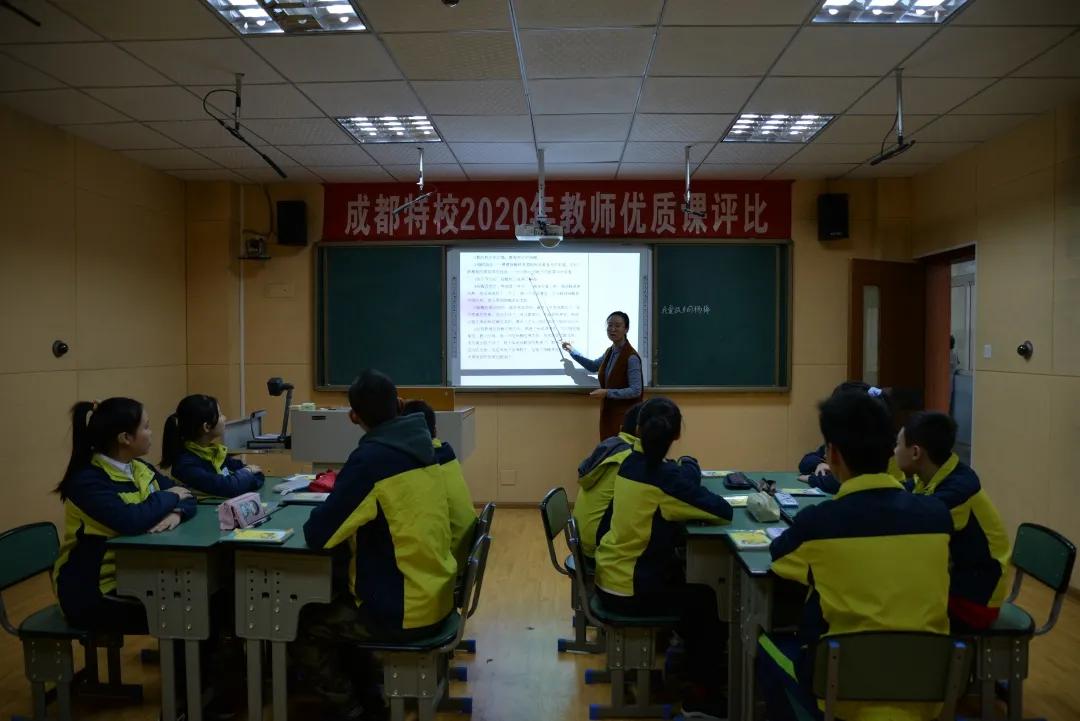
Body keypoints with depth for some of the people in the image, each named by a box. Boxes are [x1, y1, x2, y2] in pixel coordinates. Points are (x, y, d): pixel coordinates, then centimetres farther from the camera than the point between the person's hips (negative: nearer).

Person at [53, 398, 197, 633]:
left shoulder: (139, 468, 4)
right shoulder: (87, 480, -20)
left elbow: (186, 497, 5)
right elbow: (130, 521, -35)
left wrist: (176, 513, -18)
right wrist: (169, 497, -16)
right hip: (91, 591, -7)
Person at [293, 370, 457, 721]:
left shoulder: (370, 457, -21)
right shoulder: (421, 446, 3)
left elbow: (318, 535, -17)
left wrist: (321, 516, 3)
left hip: (401, 610, -8)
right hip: (434, 596, 8)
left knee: (301, 625, 11)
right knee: (332, 597, 26)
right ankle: (365, 690, 30)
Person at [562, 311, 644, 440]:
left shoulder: (631, 357, -17)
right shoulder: (609, 352, 9)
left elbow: (636, 390, -20)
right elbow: (593, 366, 29)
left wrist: (607, 393, -22)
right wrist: (572, 351, 25)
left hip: (625, 416, -8)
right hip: (608, 414, 8)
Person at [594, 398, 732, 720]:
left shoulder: (629, 463, 1)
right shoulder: (667, 477, -22)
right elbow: (723, 511, -18)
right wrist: (689, 468, -6)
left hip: (608, 579, 7)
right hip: (630, 591, -7)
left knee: (682, 580, 29)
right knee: (708, 602, 16)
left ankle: (690, 658, 46)